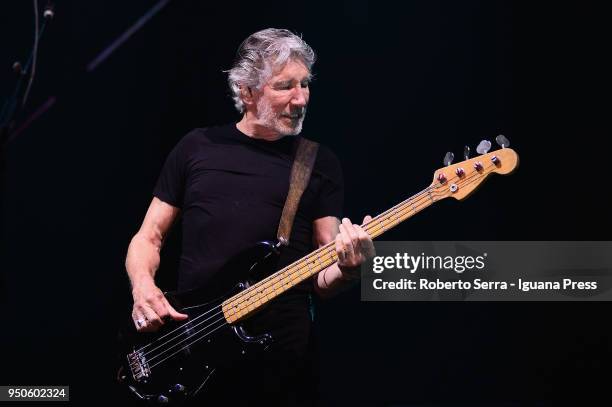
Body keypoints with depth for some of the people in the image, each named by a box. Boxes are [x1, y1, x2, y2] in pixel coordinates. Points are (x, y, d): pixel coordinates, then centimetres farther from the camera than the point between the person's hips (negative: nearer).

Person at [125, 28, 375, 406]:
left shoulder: (320, 162, 8)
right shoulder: (198, 147, 9)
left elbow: (320, 277, 4)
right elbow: (148, 238, 12)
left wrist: (345, 270, -19)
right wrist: (143, 287, -8)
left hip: (283, 352, 0)